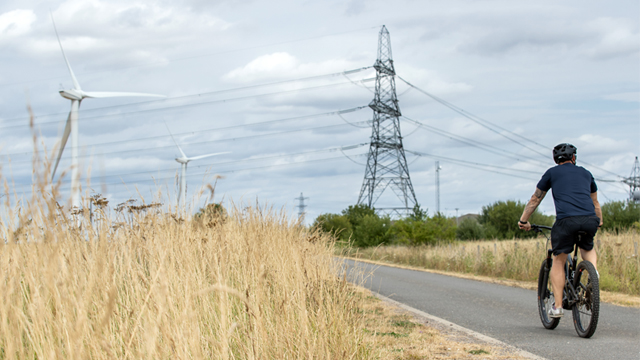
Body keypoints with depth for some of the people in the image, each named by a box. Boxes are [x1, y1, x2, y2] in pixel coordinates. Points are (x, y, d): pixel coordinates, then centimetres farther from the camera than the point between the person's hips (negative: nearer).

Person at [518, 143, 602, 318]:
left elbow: (535, 200, 24)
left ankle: (557, 305, 4)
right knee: (587, 247, 34)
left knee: (558, 260, 12)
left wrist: (523, 220, 35)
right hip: (590, 220, 3)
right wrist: (599, 222, 54)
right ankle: (593, 271, 6)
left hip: (566, 220, -3)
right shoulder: (586, 173, 27)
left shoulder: (552, 173, 19)